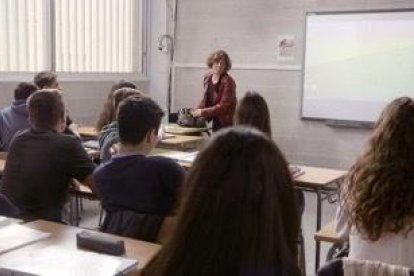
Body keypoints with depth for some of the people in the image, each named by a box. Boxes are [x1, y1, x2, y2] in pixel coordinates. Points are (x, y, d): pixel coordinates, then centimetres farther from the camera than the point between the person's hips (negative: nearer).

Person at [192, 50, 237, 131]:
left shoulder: (228, 81, -17)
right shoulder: (207, 77, 5)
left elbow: (223, 106, -20)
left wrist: (203, 112, -24)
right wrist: (196, 111, 1)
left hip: (228, 123, -7)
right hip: (216, 123, 7)